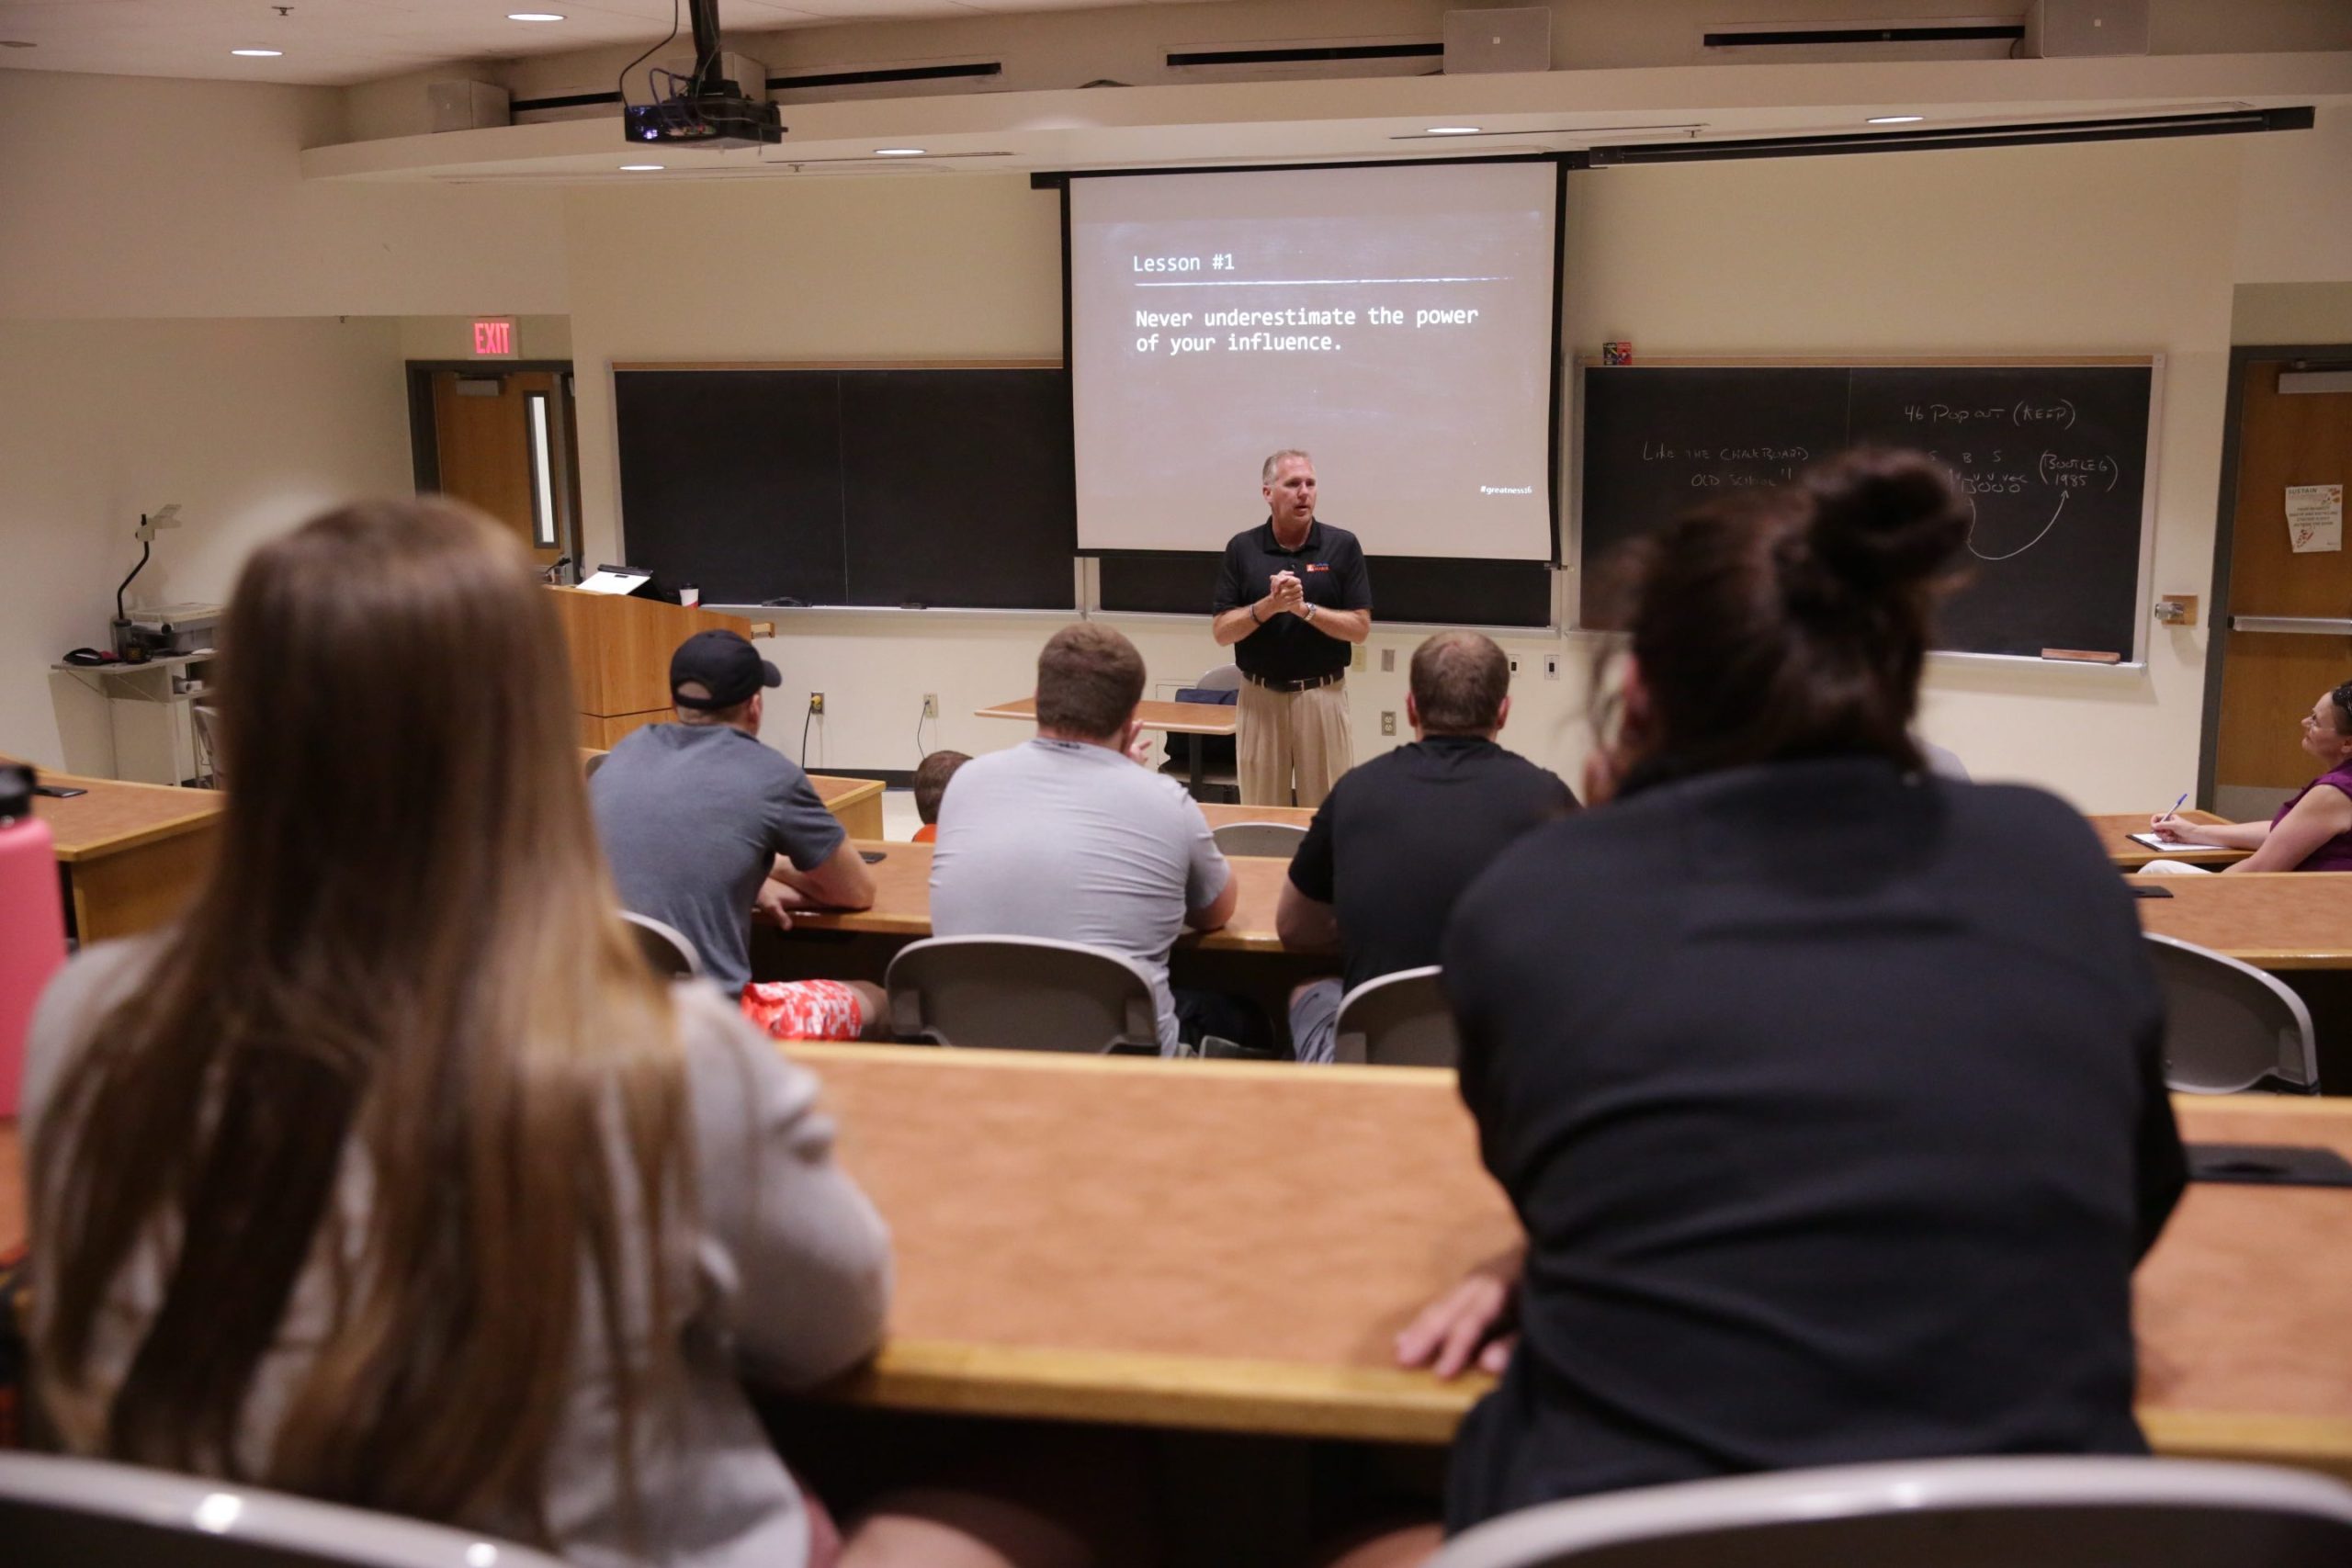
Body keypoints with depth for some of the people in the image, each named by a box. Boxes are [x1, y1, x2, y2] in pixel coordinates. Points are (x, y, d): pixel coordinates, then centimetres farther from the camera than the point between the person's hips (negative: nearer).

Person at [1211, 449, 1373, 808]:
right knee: (1261, 811, 7)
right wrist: (1269, 605, -18)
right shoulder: (1242, 548, 1)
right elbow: (1221, 632, -2)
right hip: (1260, 696, 1)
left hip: (1322, 694, -1)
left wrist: (1305, 608, -17)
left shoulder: (1342, 545, -2)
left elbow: (1360, 627, -5)